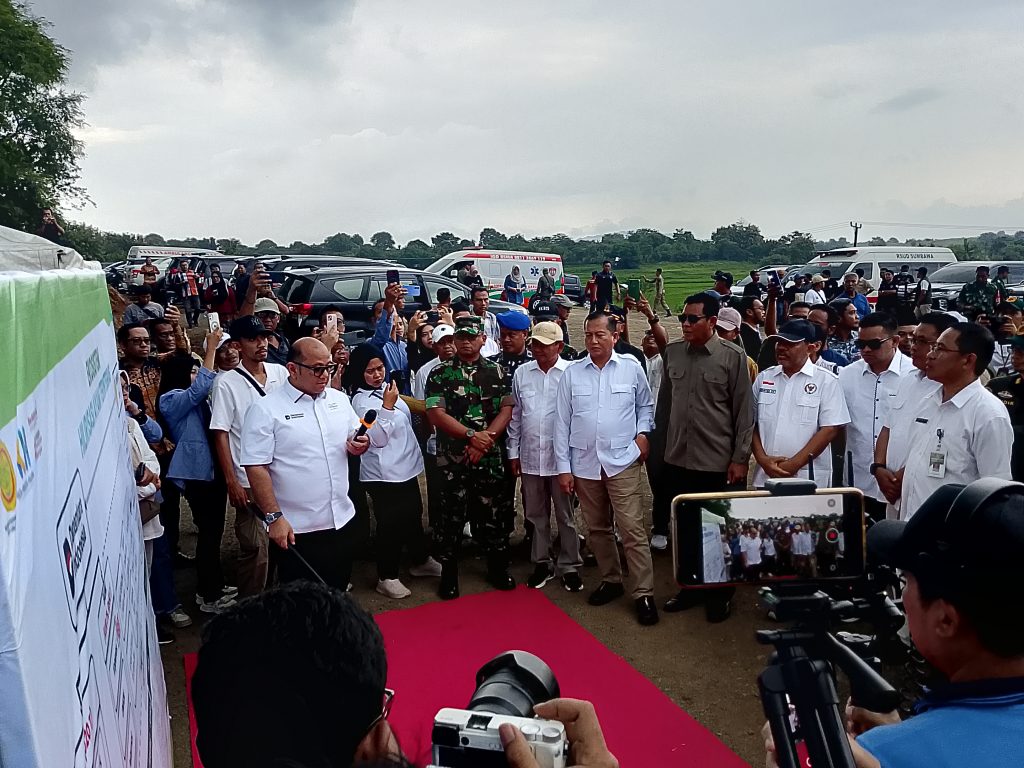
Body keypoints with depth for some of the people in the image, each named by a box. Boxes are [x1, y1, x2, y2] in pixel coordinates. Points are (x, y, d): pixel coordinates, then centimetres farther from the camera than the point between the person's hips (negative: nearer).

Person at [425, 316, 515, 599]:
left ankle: (498, 567, 26)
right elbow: (435, 414, -8)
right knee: (452, 515, 5)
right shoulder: (439, 374, 0)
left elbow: (506, 410, -1)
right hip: (453, 458, -1)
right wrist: (471, 435, -16)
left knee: (495, 513, 9)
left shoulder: (497, 372, 6)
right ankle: (448, 573, 18)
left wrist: (484, 440, -14)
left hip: (491, 458, 2)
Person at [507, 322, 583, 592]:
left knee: (565, 515, 9)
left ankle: (570, 566, 21)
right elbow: (515, 415, 10)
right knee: (536, 515, 14)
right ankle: (542, 563, 28)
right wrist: (513, 452, 9)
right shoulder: (521, 373, 4)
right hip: (529, 457, 4)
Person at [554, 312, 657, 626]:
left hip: (622, 462, -3)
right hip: (584, 463, 3)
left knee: (632, 529, -6)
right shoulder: (571, 373, 2)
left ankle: (644, 593, 3)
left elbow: (646, 405, 13)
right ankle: (611, 580, 31)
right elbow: (562, 422, 3)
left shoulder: (631, 369, 0)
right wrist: (563, 467, 1)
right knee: (598, 528, 14)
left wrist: (643, 432, -6)